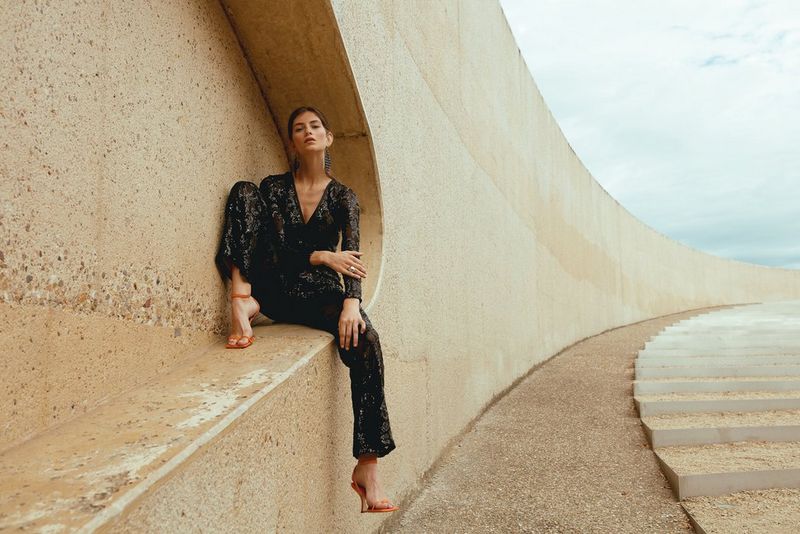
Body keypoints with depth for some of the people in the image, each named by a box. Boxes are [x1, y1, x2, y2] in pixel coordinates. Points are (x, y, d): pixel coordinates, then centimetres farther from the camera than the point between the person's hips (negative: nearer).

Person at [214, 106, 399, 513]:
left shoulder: (343, 197, 6)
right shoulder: (273, 187, 6)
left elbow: (351, 255, -9)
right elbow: (275, 249, -5)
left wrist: (351, 302, -27)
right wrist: (322, 256, -18)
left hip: (319, 295, 0)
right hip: (275, 289, 0)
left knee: (365, 340, -31)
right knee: (244, 191, -12)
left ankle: (367, 466, -27)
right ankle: (242, 301, -27)